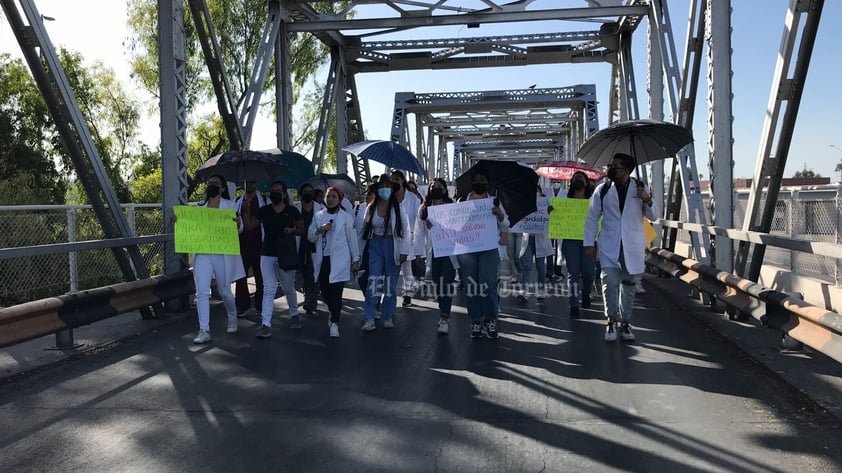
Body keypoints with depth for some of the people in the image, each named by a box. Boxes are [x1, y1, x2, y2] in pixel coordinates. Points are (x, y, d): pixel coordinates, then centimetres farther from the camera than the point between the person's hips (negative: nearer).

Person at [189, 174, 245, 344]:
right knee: (202, 292, -6)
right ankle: (204, 331, -4)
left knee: (224, 291, 8)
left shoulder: (230, 205, 4)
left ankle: (232, 319, 35)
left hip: (222, 254, -2)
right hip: (202, 253, 3)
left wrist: (238, 223, -22)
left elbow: (239, 230, 3)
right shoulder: (200, 206, 13)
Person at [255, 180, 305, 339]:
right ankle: (266, 325, -8)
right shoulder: (264, 211, 4)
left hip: (286, 255, -1)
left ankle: (294, 314, 38)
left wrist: (292, 230, -14)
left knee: (288, 288, 14)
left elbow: (303, 230, 6)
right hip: (267, 254, 1)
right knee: (269, 289, -5)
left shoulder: (292, 211, -1)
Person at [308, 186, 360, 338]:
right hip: (322, 260, 3)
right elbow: (310, 237, 6)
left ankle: (334, 323, 3)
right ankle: (334, 315, 33)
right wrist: (319, 230, -14)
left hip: (339, 261, -3)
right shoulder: (318, 216, 9)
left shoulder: (346, 217, 2)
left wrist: (355, 259, 4)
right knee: (325, 292, 6)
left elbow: (352, 239, 4)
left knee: (336, 292, -8)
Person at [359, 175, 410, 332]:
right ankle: (369, 319, -5)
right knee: (373, 281, -7)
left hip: (392, 246, -1)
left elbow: (405, 230, -5)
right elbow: (364, 229, 12)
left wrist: (404, 251, -9)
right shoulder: (371, 207, 4)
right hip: (375, 246, 1)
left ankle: (387, 317, 19)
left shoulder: (398, 207, -4)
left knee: (391, 283, 7)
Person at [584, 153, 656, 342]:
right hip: (609, 244, -1)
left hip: (632, 245, 1)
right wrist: (589, 243, 2)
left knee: (628, 283, 8)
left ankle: (625, 322, 21)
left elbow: (652, 216, 7)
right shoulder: (602, 190, 0)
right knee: (610, 281, -13)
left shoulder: (640, 188, 2)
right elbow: (592, 218, 5)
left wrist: (647, 201, -13)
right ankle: (611, 320, 4)